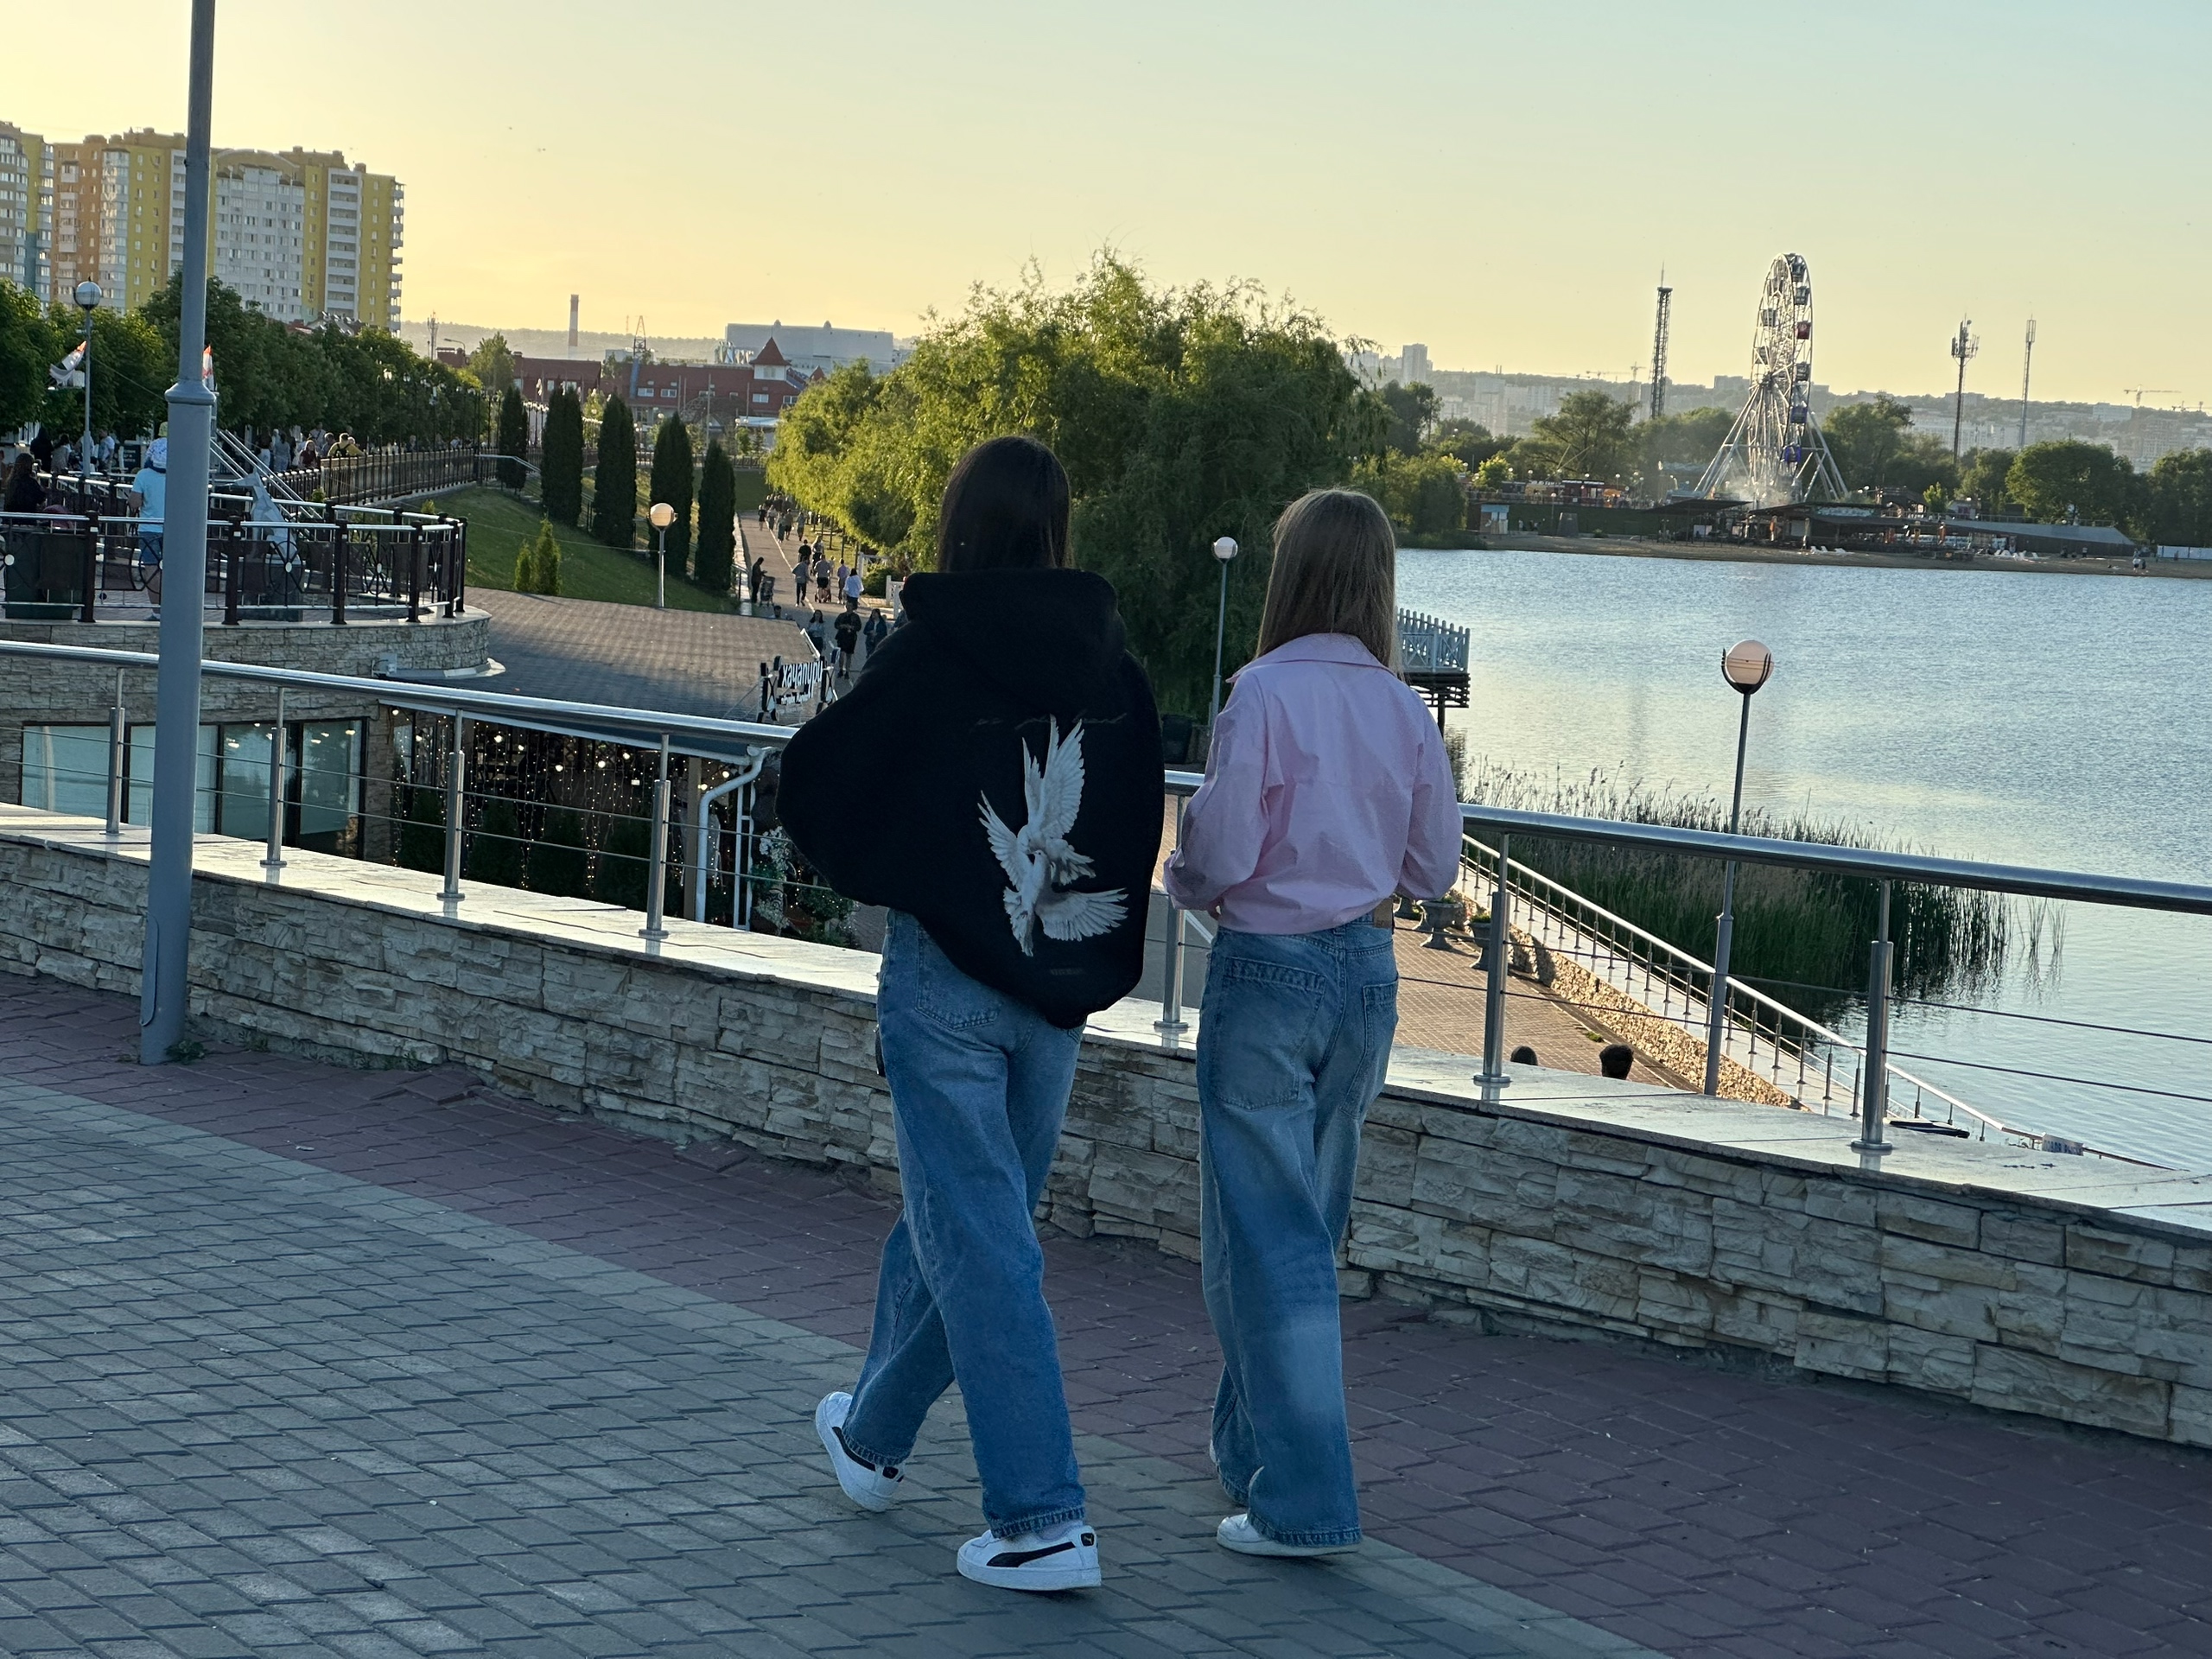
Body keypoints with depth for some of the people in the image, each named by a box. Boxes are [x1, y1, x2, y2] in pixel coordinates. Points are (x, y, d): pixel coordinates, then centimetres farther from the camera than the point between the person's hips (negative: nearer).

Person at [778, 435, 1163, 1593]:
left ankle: (1041, 1520, -4)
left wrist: (884, 877, 8)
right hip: (1060, 987, 6)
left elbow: (818, 781, -8)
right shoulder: (1109, 661, 1)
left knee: (979, 1245, -2)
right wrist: (1101, 965, 14)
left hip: (945, 977, -5)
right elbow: (1143, 823, 5)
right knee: (953, 1219, 20)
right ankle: (874, 1435, 39)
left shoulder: (930, 653, -13)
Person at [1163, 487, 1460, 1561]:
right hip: (1366, 970, 6)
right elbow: (1433, 869, 7)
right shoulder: (1401, 708, 1)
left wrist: (1182, 881, 5)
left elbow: (1222, 853, -17)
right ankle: (1253, 1442, 34)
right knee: (1307, 1221, 19)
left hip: (1268, 970, -6)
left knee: (1266, 1232, -1)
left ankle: (1305, 1500, -2)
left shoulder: (1267, 692, -15)